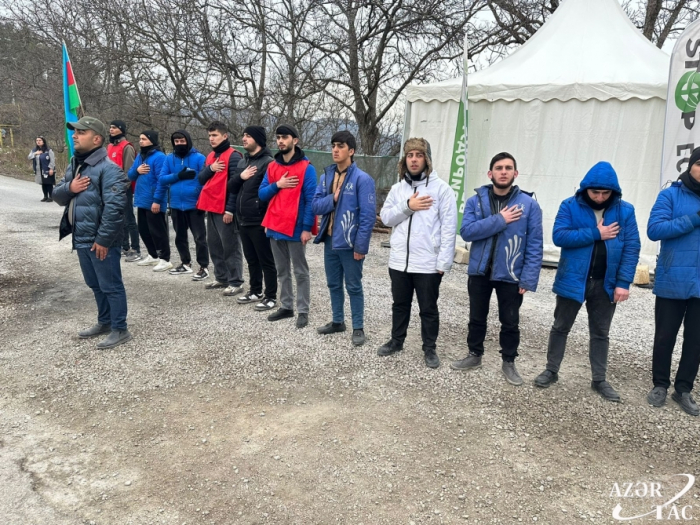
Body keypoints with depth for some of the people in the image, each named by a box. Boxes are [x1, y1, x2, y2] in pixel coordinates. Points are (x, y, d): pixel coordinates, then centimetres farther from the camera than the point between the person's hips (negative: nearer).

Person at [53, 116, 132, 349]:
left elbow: (114, 207, -23)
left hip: (100, 241, -9)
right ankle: (104, 322, 35)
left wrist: (103, 239, -23)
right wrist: (69, 188, -7)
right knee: (95, 285, 20)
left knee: (111, 286, 2)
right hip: (81, 239, 9)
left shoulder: (108, 169, -17)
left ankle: (120, 329, 13)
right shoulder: (74, 165, 13)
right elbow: (58, 196, 17)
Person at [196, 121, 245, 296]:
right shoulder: (210, 156, 17)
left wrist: (230, 209, -19)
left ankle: (236, 282, 2)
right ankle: (221, 278, 25)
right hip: (211, 208, 9)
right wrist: (210, 168, -7)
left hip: (225, 210, -9)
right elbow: (201, 179, 13)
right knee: (214, 245, 14)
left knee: (230, 246, -4)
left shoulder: (233, 156, -9)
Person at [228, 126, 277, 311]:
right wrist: (240, 177, -6)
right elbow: (231, 188, 14)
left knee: (266, 260, 1)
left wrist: (268, 219, -19)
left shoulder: (268, 162, -11)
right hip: (243, 220, 8)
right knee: (251, 259, 17)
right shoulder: (242, 162, 15)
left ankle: (271, 296, 10)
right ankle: (255, 291, 30)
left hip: (259, 221, -8)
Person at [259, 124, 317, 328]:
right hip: (275, 227, 6)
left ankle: (303, 311, 10)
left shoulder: (306, 168, -7)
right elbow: (261, 194, 8)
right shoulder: (272, 166, 10)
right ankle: (286, 307, 26)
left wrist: (307, 227, -16)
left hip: (296, 229, -6)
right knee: (282, 271, 15)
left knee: (300, 272, 3)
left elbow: (310, 200, -11)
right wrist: (277, 185, -10)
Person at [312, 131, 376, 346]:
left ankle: (358, 327, 17)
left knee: (353, 287, 5)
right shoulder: (326, 176, 7)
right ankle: (337, 321, 32)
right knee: (333, 284, 16)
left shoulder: (362, 179, -12)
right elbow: (315, 206, 4)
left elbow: (368, 215, -14)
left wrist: (361, 245, -18)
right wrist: (332, 199, -14)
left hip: (349, 243, -6)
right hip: (330, 240, 6)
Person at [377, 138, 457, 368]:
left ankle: (429, 349, 24)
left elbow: (448, 228, -10)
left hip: (428, 263, -4)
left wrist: (443, 261, -14)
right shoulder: (397, 188, 8)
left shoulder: (441, 188, -7)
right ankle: (396, 341, 36)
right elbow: (386, 218, 2)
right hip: (399, 260, 4)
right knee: (400, 304, 19)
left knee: (428, 309, 8)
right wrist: (407, 206, -13)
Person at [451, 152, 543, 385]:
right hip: (479, 272, 2)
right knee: (476, 318, 16)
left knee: (510, 322, 11)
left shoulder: (529, 204, -7)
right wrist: (499, 220, -19)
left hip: (510, 275, -2)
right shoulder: (475, 201, -2)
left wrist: (529, 278, -13)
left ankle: (509, 362, 29)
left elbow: (534, 245, -7)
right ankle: (474, 355, 35)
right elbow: (467, 231, -13)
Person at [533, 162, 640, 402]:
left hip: (606, 283, 1)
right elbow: (559, 236, -17)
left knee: (600, 333, 13)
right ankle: (551, 371, 26)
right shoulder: (570, 206, -6)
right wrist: (596, 234, -20)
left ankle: (599, 380, 25)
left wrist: (623, 283, -12)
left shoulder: (625, 210, -2)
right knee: (560, 327, 11)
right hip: (572, 280, -1)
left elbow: (632, 248, -5)